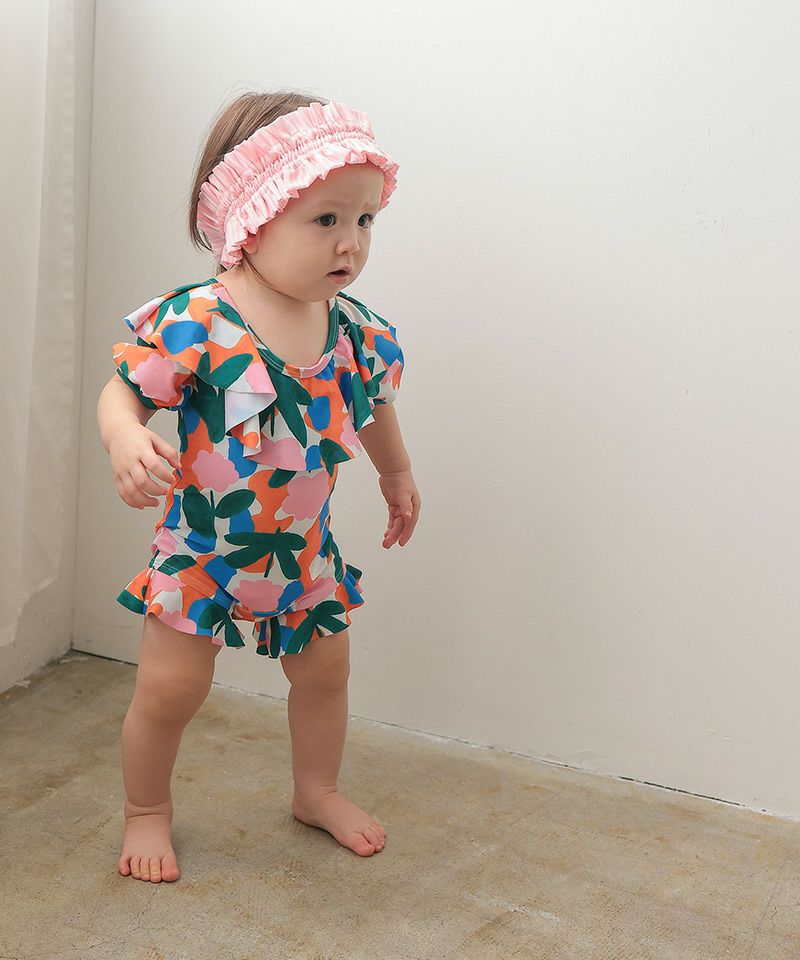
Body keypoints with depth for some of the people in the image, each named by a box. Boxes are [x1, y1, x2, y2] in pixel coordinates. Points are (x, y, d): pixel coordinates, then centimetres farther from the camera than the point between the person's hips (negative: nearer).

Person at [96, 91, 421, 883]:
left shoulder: (352, 328, -7)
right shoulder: (193, 322, -24)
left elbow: (374, 405, 12)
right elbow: (120, 393, -17)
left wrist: (397, 476, 25)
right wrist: (126, 443, -40)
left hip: (302, 548, 5)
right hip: (201, 544, -5)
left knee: (325, 670, 19)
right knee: (169, 688, 2)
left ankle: (316, 791, 45)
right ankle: (146, 811, 30)